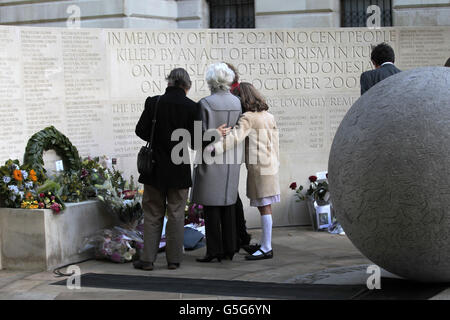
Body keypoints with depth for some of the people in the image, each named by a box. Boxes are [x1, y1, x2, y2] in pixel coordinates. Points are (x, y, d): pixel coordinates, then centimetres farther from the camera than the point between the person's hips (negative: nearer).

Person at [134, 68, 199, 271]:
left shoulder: (153, 103, -6)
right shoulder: (191, 107, -8)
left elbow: (141, 130, -2)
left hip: (155, 168, 1)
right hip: (179, 170, -1)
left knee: (152, 213, 9)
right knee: (176, 214, 9)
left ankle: (147, 259, 8)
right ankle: (174, 259, 11)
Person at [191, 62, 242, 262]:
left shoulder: (205, 103, -13)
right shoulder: (236, 102, 3)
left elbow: (204, 135, -14)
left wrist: (200, 161, -7)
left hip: (211, 159, -5)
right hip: (231, 162, 6)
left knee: (211, 206, -1)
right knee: (228, 204, 11)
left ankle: (214, 250, 0)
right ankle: (229, 249, 13)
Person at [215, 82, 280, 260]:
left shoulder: (248, 118, -14)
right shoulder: (268, 116, 14)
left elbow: (236, 137, -28)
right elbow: (275, 142, 14)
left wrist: (213, 148, -36)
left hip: (258, 166, -8)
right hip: (269, 165, 8)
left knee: (264, 206, -5)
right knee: (265, 206, 12)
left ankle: (266, 248, -2)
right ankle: (265, 244, 18)